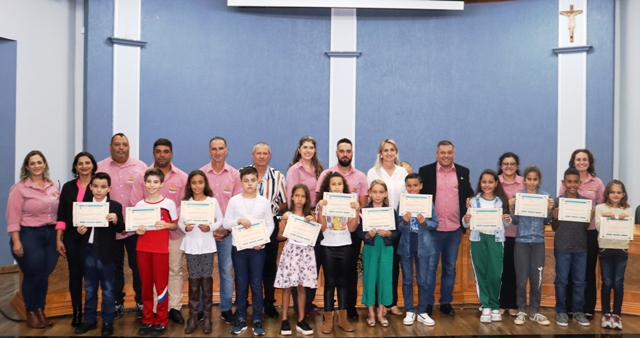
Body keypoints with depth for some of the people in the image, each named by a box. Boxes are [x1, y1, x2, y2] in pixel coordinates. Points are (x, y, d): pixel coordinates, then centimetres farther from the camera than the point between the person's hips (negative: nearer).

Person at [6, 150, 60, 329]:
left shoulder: (54, 187, 6)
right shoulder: (19, 188, -7)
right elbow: (13, 217, -10)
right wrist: (16, 242, -14)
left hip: (50, 234, 4)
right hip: (29, 235, -4)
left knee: (45, 276, 8)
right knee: (33, 276, 4)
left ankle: (40, 310, 25)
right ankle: (31, 312, 22)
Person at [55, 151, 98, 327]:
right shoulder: (68, 187, 7)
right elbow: (61, 214, 6)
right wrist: (59, 239, 2)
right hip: (72, 237, 3)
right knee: (75, 274, 8)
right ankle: (77, 312, 20)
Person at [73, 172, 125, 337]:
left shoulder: (115, 206, -5)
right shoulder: (84, 205, 5)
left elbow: (121, 229, -10)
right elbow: (79, 225, 9)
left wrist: (116, 221, -30)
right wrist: (79, 231, -13)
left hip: (106, 253, -3)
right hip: (88, 251, 4)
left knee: (107, 289, 8)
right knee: (89, 288, 16)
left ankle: (107, 322, 19)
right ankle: (89, 320, 29)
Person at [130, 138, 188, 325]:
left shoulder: (182, 177, 2)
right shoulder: (142, 176, 2)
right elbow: (135, 204, -1)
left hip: (174, 232, 0)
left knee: (175, 270, 7)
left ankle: (174, 307, 16)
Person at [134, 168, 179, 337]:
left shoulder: (168, 203, -3)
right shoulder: (139, 204, 5)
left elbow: (175, 225, 2)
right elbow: (136, 225, 12)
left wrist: (166, 225, -17)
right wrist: (137, 230, -9)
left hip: (161, 249, -3)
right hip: (142, 248, 3)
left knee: (161, 285, 1)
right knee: (146, 285, 9)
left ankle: (161, 321, 12)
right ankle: (147, 320, 20)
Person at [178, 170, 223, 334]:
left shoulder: (212, 201, -1)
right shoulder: (186, 202, 4)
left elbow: (220, 220, 1)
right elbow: (180, 221, 5)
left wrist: (210, 227, -16)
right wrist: (184, 227, -15)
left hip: (207, 245, -1)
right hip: (191, 245, 1)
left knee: (206, 280, 3)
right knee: (194, 281, 5)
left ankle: (207, 317, 13)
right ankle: (192, 317, 13)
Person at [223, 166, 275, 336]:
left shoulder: (264, 202, 0)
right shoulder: (234, 200, 0)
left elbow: (270, 225, 1)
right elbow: (226, 223, 0)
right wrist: (239, 221, -17)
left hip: (257, 248, 0)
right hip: (238, 247, 0)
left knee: (256, 284, 4)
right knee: (241, 284, 9)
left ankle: (257, 320, 14)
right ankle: (241, 319, 19)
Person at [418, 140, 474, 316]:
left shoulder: (463, 172, 7)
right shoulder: (425, 171, -2)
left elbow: (469, 195, 12)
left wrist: (468, 213, -5)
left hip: (455, 229, 3)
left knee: (450, 267, 12)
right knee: (430, 267, 3)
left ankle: (446, 302, 23)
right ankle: (427, 303, 13)